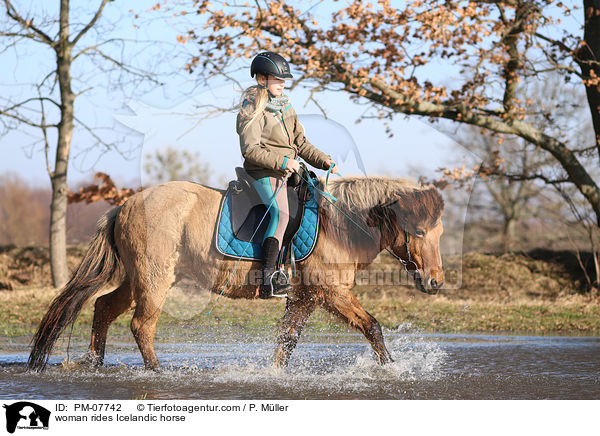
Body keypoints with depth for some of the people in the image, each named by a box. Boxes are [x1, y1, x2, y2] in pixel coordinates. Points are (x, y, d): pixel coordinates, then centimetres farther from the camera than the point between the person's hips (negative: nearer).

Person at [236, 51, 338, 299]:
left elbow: (300, 142, 20)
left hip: (286, 171, 9)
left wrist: (322, 160, 5)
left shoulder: (285, 107, 17)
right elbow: (250, 149, -17)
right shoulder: (254, 110, -8)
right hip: (263, 171, -9)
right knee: (280, 214, -26)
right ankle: (267, 280, -33)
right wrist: (282, 162, -24)